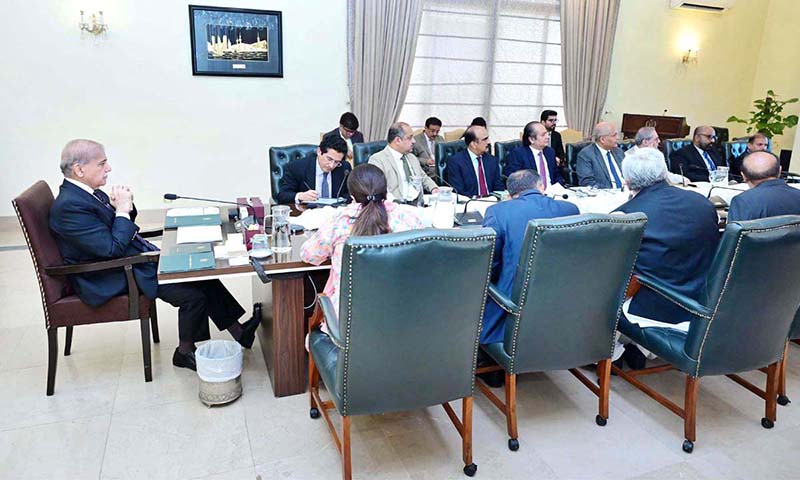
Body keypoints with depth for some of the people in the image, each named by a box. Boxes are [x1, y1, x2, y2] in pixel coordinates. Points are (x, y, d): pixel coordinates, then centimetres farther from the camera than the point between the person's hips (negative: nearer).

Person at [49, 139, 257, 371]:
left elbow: (122, 229, 15)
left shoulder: (87, 192, 6)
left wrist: (125, 205, -4)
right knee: (192, 294, -18)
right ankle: (185, 352, 7)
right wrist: (122, 210, -16)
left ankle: (238, 333, 7)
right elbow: (113, 249, -25)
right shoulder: (69, 206, -22)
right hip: (111, 279, -10)